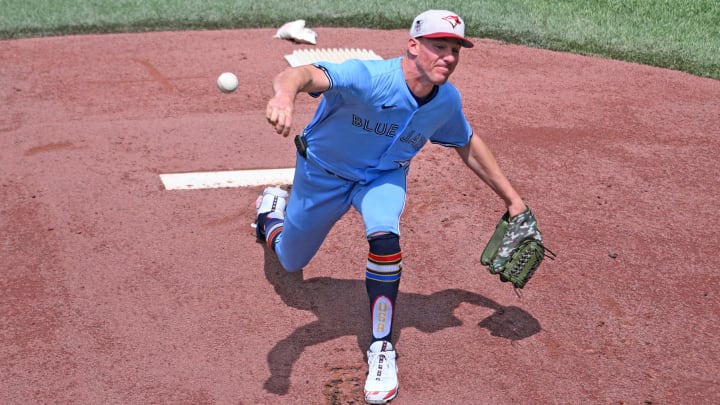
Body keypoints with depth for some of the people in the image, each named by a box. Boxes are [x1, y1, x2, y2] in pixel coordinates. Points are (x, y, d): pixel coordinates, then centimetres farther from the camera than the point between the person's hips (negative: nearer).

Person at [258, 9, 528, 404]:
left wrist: (511, 198, 2)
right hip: (323, 172, -2)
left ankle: (381, 349, -14)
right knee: (290, 261, 17)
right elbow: (305, 74, -55)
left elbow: (468, 145, 2)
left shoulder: (447, 101, -18)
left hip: (383, 176, 2)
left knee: (385, 237, -31)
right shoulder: (365, 77, -37)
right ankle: (273, 208, 54)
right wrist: (284, 94, -80)